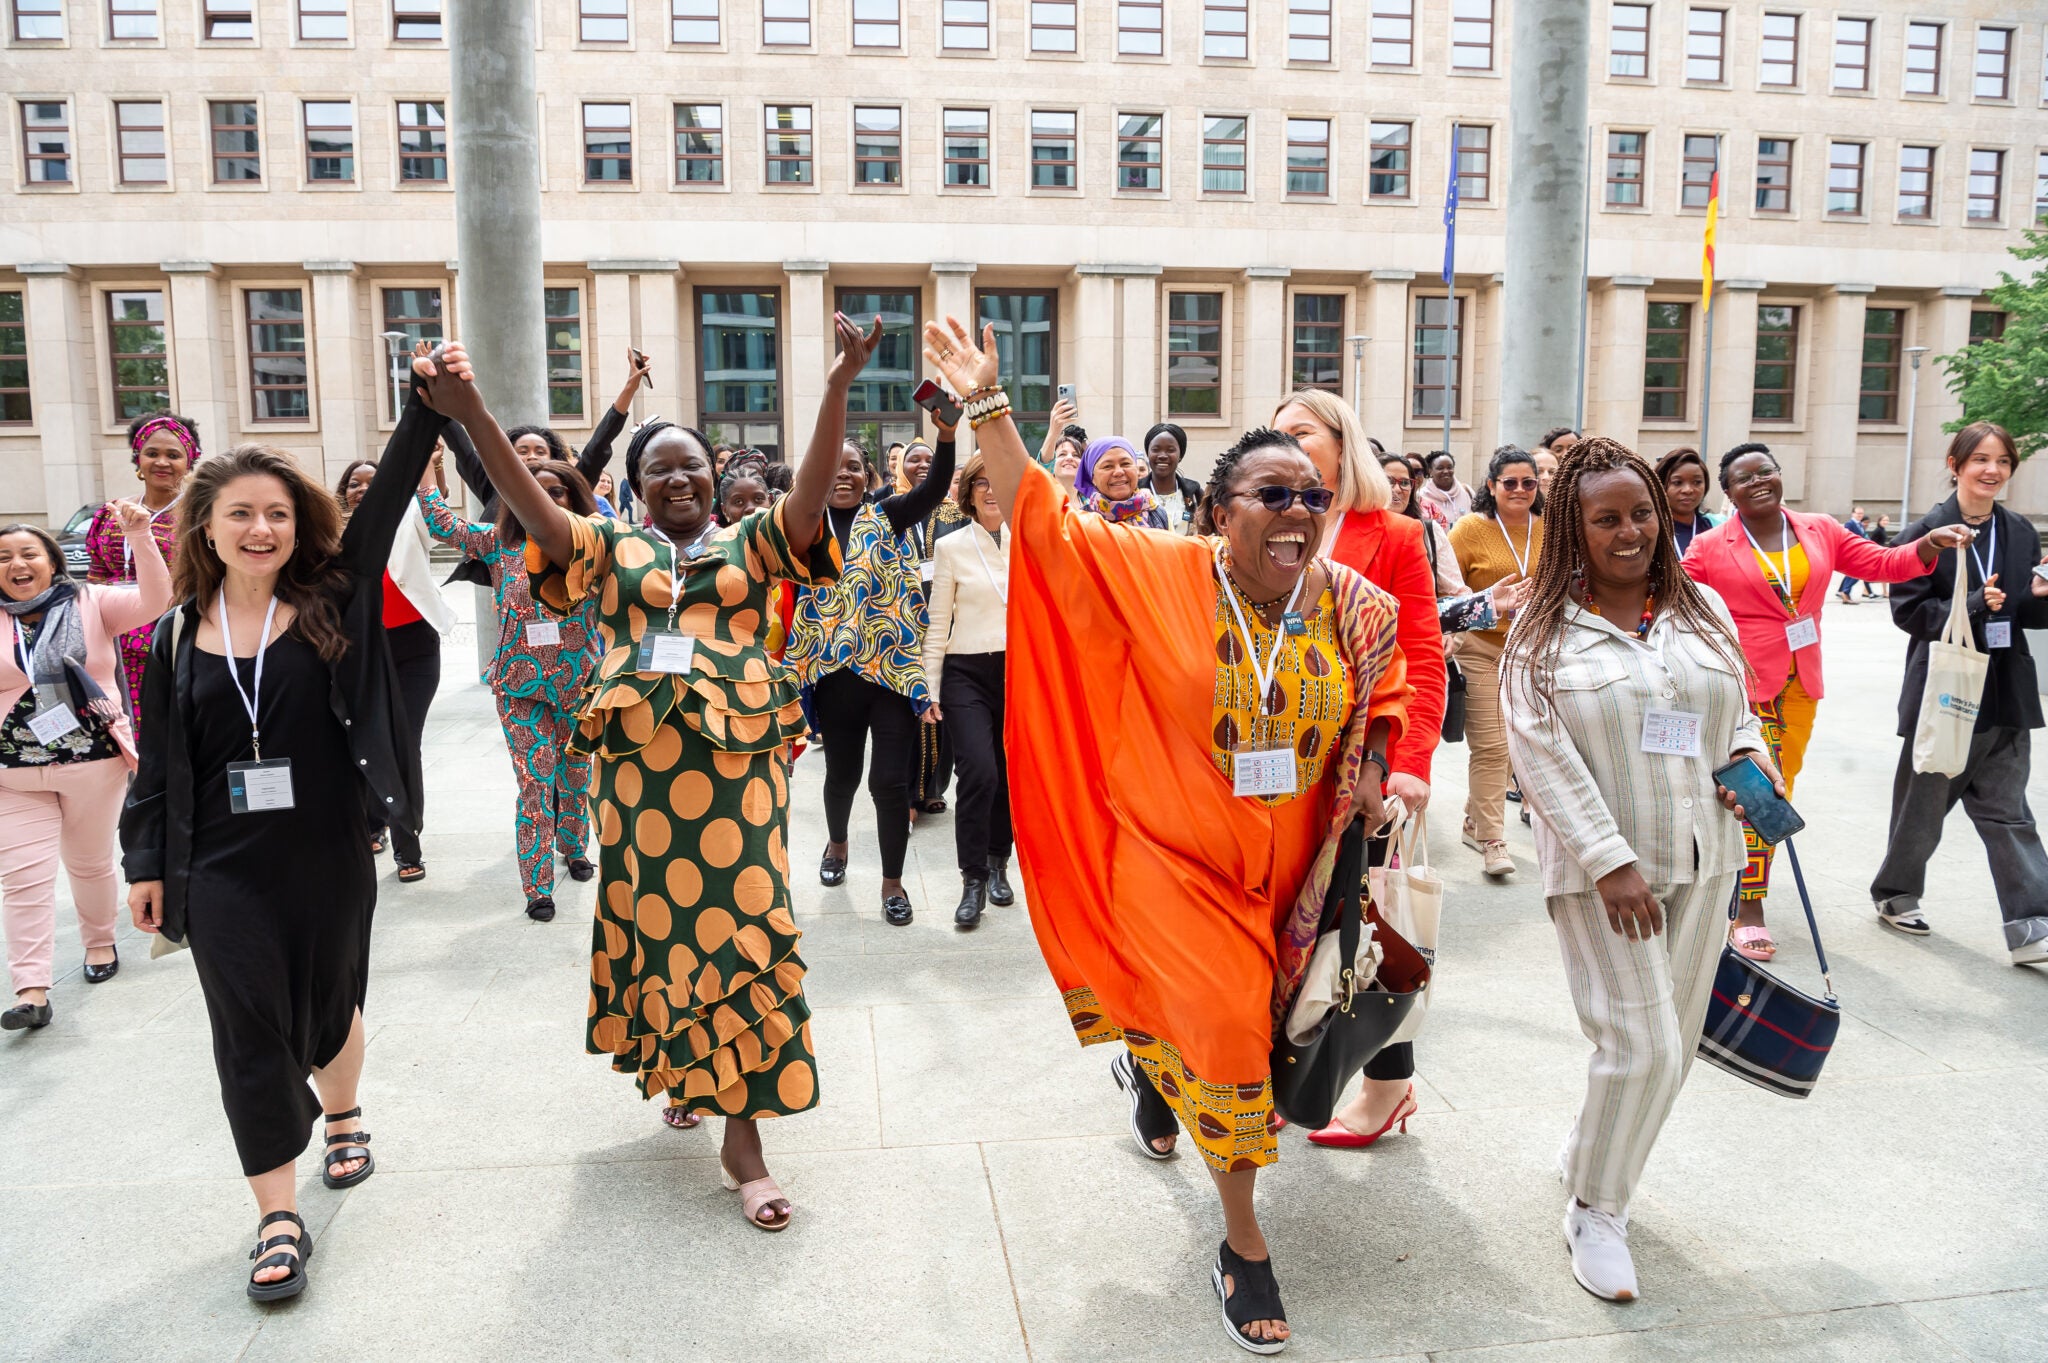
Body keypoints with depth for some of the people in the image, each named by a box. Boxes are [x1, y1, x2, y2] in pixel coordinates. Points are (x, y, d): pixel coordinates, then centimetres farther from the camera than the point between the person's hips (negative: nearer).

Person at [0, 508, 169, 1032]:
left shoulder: (92, 604, -2)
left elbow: (153, 600, -16)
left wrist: (140, 537, -27)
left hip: (95, 762, -1)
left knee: (91, 865, 16)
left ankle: (101, 944, 38)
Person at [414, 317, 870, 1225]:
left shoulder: (752, 544, 9)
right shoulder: (613, 547, 11)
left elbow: (812, 492, -8)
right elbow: (537, 511, -5)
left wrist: (837, 387, -24)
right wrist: (472, 416, -21)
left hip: (737, 759, -1)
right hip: (639, 760, 2)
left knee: (740, 927, -3)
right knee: (657, 919, 10)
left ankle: (741, 1132, 3)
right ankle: (679, 1067, 35)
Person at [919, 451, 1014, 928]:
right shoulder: (951, 547, 1)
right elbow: (938, 624, 2)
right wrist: (931, 687, -1)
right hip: (968, 673, -3)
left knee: (1010, 774, 8)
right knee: (979, 772, -15)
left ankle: (997, 864, 27)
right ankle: (973, 880, -2)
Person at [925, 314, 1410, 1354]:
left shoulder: (1355, 607, -5)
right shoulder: (1158, 576, -14)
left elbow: (1384, 697, 13)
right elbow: (1043, 523, -14)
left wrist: (1373, 779, -2)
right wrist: (987, 407, -19)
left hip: (1282, 868, 4)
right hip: (1172, 859, -4)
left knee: (1234, 1029, 20)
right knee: (1225, 1034, -8)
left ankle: (1148, 1069, 58)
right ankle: (1243, 1242, 16)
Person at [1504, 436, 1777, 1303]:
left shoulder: (1703, 609, 8)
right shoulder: (1545, 628, -6)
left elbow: (1736, 713, 20)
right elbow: (1543, 754, -12)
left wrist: (1752, 760, -3)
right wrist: (1610, 860, -18)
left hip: (1701, 859, 5)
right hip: (1598, 868, -5)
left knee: (1671, 1043, 12)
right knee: (1642, 1045, -8)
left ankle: (1589, 1158, 35)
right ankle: (1594, 1210, 14)